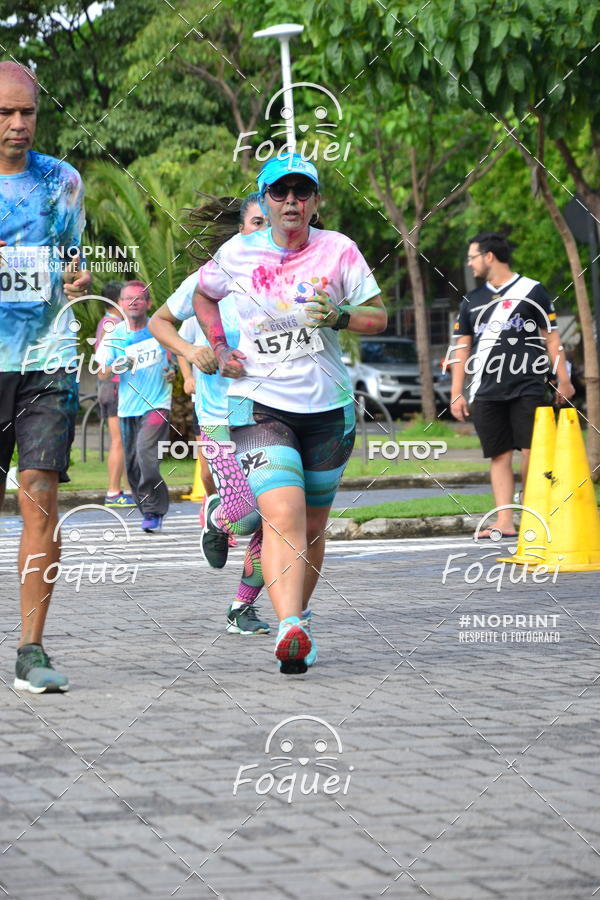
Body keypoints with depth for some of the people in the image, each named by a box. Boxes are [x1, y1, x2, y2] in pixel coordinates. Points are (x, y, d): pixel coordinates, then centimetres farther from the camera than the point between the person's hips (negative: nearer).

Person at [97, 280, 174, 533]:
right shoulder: (115, 335, 3)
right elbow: (102, 374, 1)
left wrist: (174, 370, -2)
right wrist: (115, 368, -21)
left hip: (156, 405, -3)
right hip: (127, 408, 4)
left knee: (146, 455, -21)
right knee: (132, 465, 6)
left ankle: (155, 510, -9)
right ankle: (149, 510, 22)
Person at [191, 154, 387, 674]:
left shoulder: (338, 250, 0)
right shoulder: (238, 254, 1)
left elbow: (379, 318, 5)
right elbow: (204, 296, 21)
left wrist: (340, 316, -15)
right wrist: (220, 349, 7)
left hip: (328, 406, 2)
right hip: (260, 402, -2)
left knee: (313, 523, 11)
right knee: (283, 513, -22)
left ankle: (299, 615, 33)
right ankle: (291, 629, -35)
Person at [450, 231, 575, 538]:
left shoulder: (531, 291, 3)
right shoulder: (472, 300, 16)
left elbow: (551, 338, 5)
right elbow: (462, 348, 17)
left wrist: (563, 380, 0)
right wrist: (456, 394, 11)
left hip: (526, 388, -4)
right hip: (486, 393, 4)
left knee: (531, 451, -7)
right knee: (500, 455, -1)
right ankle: (504, 522, -3)